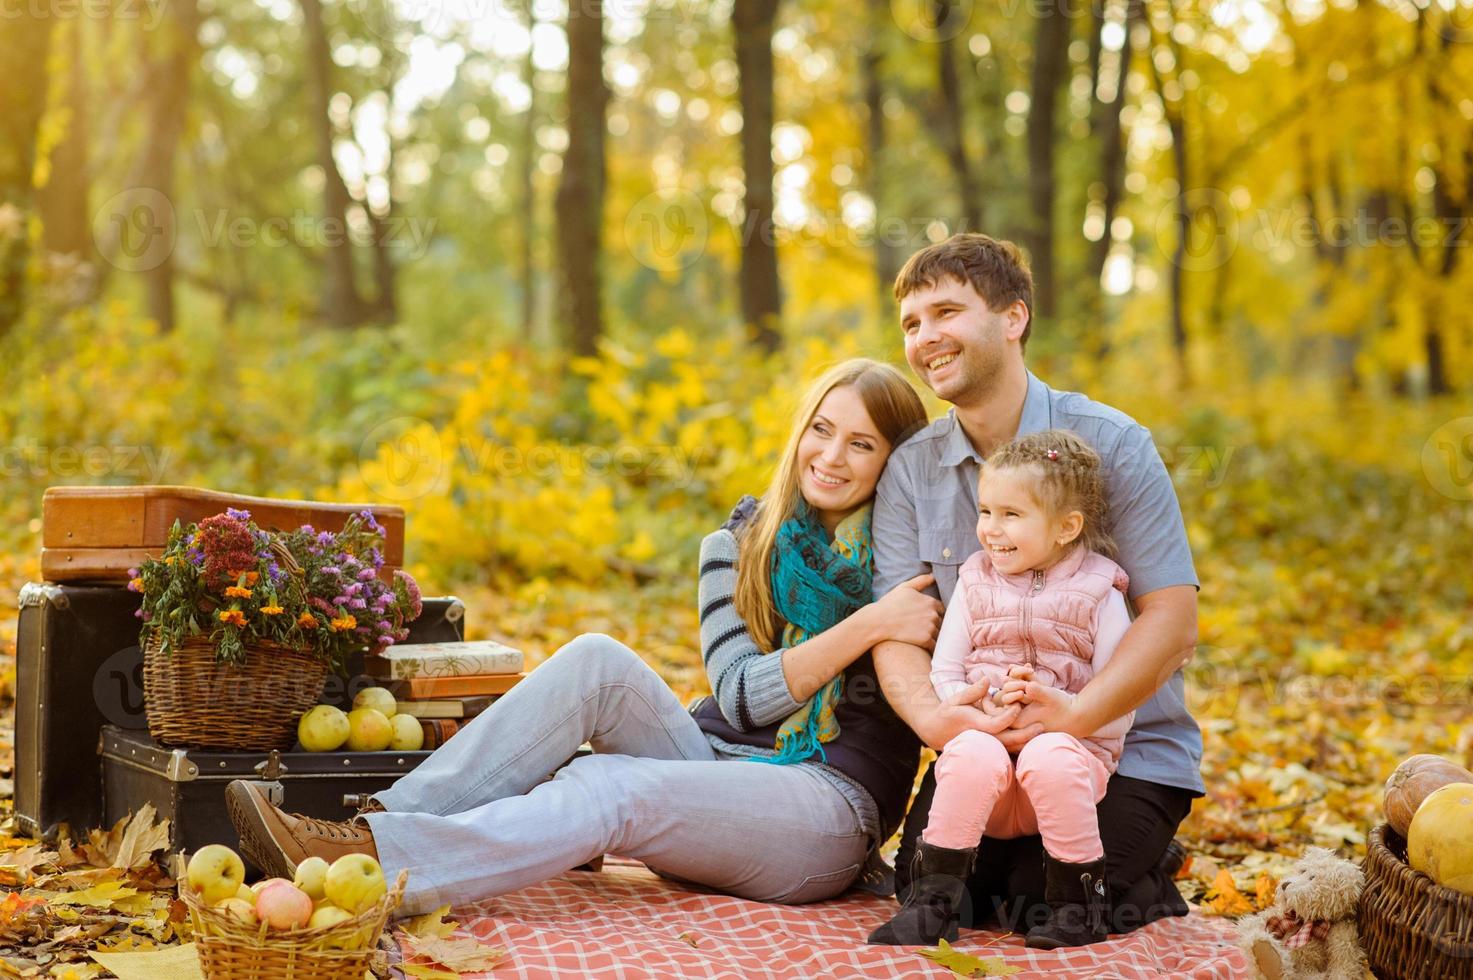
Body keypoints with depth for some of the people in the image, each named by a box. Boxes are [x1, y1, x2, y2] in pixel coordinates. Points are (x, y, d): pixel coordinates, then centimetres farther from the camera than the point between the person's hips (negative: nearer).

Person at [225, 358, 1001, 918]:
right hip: (715, 762, 4)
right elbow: (742, 695, -4)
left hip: (830, 809, -3)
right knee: (597, 661, -24)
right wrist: (866, 626, -16)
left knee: (611, 786, -32)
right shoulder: (740, 545, 11)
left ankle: (367, 869, -43)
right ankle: (383, 823, -31)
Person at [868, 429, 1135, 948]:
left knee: (1049, 759, -36)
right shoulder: (975, 584, 12)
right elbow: (942, 676, 6)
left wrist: (1059, 705, -19)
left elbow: (1120, 710, -1)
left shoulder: (1098, 594, 4)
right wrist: (982, 710, -15)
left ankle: (1079, 903, -15)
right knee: (971, 754, -33)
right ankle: (934, 901, -22)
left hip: (1071, 745, -1)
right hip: (984, 735, 1)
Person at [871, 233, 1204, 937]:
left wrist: (1072, 718, -28)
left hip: (1123, 742, -3)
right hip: (979, 745, 3)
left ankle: (1146, 880, 13)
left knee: (1041, 908, -19)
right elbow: (898, 626, -4)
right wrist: (929, 712, -27)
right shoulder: (909, 469, 2)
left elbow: (1172, 617, -14)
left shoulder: (1108, 443, -9)